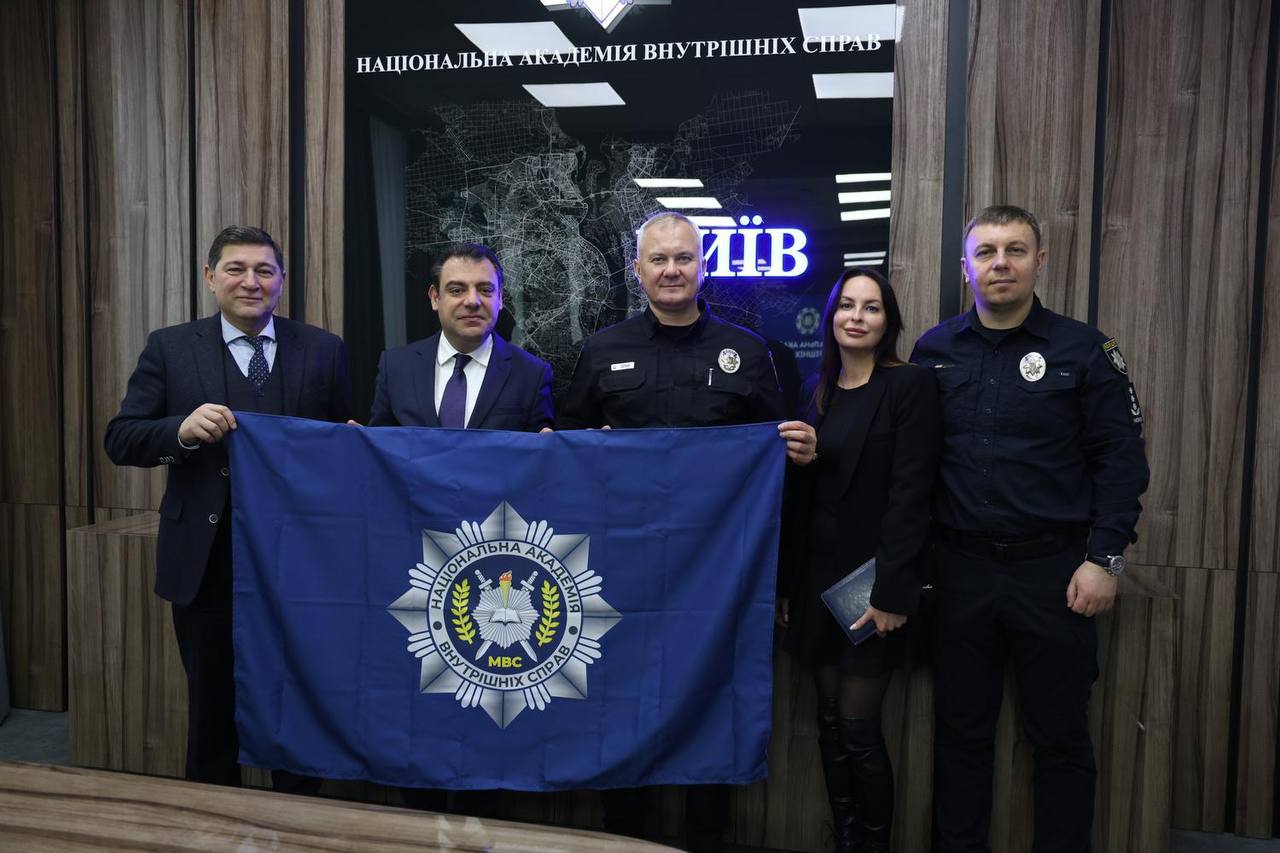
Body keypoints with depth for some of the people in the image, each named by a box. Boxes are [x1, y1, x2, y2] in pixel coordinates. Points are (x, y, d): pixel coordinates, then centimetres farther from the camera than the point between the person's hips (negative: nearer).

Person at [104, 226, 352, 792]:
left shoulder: (323, 351, 3)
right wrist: (182, 428, -22)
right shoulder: (169, 348, 1)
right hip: (206, 564, 0)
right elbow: (119, 441, -5)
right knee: (212, 710, 17)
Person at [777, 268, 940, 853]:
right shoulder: (817, 391, 10)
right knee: (830, 721, 11)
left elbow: (910, 493, -14)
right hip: (817, 577, 6)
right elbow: (801, 495, 11)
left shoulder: (910, 384, -7)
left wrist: (891, 590, -18)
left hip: (873, 578, -5)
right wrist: (786, 583, 10)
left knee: (858, 728, -2)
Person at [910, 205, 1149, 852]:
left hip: (1053, 570, -2)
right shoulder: (934, 350, 5)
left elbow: (1121, 459, -3)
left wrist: (1104, 557, -9)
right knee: (961, 731, 13)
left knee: (1060, 737, 9)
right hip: (959, 570, 2)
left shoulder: (1082, 350, -2)